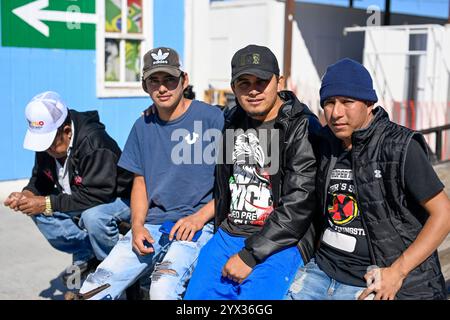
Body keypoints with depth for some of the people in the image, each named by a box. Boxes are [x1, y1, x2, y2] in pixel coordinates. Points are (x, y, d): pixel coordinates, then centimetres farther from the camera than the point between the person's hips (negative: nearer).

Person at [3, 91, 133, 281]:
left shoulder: (93, 141, -30)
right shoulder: (46, 140, -4)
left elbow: (96, 196, -33)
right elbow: (40, 179, 8)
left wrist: (48, 203, -31)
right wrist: (27, 194, -17)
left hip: (119, 199, -8)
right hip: (76, 201, 8)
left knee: (93, 215, -38)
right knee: (38, 212, -11)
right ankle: (86, 256, 4)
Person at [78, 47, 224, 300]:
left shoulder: (212, 118, -5)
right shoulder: (143, 126, 12)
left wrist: (199, 217, -15)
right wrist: (137, 225, 1)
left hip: (199, 224, -5)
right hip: (151, 224, 6)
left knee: (163, 290, -31)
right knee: (93, 290, -6)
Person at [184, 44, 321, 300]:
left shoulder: (301, 129, -12)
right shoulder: (234, 121, 10)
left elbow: (298, 205, -17)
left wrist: (250, 255, -17)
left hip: (282, 241, -6)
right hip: (229, 233, 6)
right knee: (197, 294, 0)